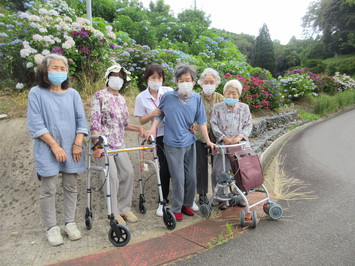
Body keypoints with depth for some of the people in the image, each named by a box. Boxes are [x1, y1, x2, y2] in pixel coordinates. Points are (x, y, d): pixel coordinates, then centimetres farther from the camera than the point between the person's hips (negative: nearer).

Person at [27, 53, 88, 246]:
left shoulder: (72, 93, 5)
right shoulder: (36, 93, -3)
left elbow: (81, 120, 5)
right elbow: (35, 124, -8)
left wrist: (78, 144, -6)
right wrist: (55, 146, -13)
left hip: (72, 149, 3)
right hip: (48, 150, -3)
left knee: (71, 187, 10)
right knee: (49, 190, 4)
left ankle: (70, 223, 25)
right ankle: (52, 227, 19)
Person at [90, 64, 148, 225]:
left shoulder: (122, 99, 15)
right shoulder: (100, 96, -4)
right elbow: (94, 122, -11)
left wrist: (139, 128, 0)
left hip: (119, 144, 6)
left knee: (128, 173, 0)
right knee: (112, 177, -10)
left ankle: (124, 208, 16)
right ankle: (114, 213, 7)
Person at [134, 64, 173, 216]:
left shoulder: (169, 91, 2)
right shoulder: (141, 98, 1)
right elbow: (142, 121, 3)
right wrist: (153, 114, -16)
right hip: (161, 135, -1)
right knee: (165, 168, 0)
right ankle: (163, 201, 20)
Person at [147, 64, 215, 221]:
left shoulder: (196, 98, 0)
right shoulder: (168, 96, -6)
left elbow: (201, 121, 4)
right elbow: (158, 115, 5)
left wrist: (208, 140, 5)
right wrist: (152, 131, -7)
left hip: (190, 143, 3)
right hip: (173, 144, -3)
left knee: (191, 177, 11)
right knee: (178, 178, 1)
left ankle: (187, 204, 33)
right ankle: (176, 209, 20)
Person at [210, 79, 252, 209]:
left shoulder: (244, 108, 6)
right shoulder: (217, 108, 3)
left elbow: (248, 126, 3)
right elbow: (214, 125, -2)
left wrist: (239, 137, -14)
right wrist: (225, 138, -14)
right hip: (223, 145, -1)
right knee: (217, 171, -6)